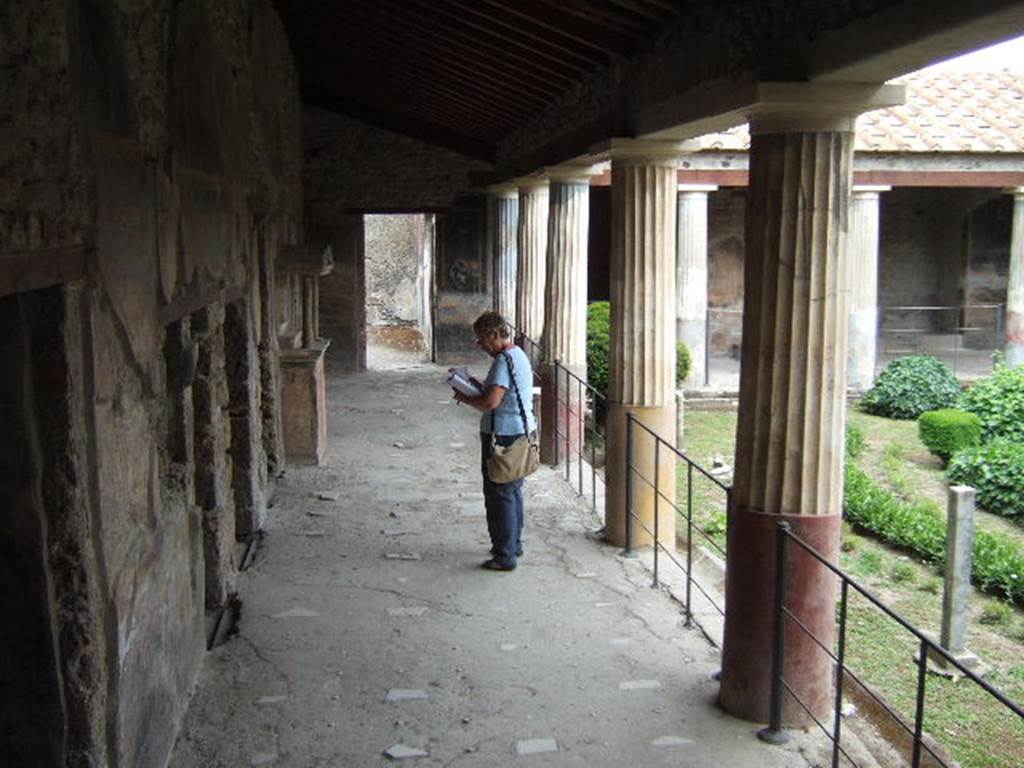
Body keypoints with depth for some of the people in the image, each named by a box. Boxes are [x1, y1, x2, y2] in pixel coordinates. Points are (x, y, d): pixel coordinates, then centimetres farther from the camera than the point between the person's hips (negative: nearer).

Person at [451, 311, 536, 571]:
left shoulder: (504, 360, -21)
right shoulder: (518, 354, 12)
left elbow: (491, 402, -28)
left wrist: (465, 398, -12)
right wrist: (478, 385, 10)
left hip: (503, 436, -10)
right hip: (521, 431, 10)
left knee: (500, 495, -2)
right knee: (513, 491, 21)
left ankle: (505, 556, 5)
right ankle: (514, 543, 34)